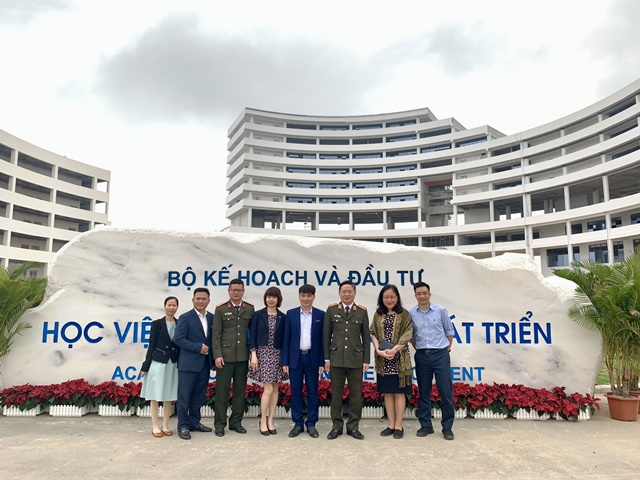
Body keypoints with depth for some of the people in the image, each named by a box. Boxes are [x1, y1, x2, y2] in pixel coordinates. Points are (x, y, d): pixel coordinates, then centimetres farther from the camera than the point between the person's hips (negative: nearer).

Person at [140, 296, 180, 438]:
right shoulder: (157, 324, -3)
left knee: (169, 395, 9)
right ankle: (155, 426, 13)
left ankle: (165, 426, 19)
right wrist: (145, 366, -5)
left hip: (173, 363, 3)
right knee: (155, 395, 3)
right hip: (158, 362, -3)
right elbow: (151, 345, -3)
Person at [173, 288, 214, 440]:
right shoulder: (185, 317, -7)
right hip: (188, 363, -5)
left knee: (199, 396, 14)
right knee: (184, 396, 3)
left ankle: (194, 423, 26)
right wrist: (198, 347, -17)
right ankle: (183, 426, 14)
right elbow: (178, 339, -15)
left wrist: (213, 356, -1)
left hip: (205, 364, 5)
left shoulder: (212, 318, 8)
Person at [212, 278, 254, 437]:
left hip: (243, 356, 3)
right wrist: (217, 355, -9)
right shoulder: (221, 309, 0)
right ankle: (220, 423, 15)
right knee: (222, 390, 3)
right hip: (226, 356, -2)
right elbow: (216, 334, -2)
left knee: (240, 390, 9)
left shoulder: (250, 308, 5)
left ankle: (236, 422, 21)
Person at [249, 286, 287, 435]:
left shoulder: (282, 317, 6)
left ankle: (270, 420, 17)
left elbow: (284, 339, 5)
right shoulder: (257, 315, 1)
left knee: (275, 388, 5)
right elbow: (252, 336, -1)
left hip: (277, 354, 3)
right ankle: (263, 421, 6)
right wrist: (253, 354, -9)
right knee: (268, 389, -8)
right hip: (263, 353, -3)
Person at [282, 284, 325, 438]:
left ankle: (311, 424, 17)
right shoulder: (291, 314, 3)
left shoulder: (321, 315, 1)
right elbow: (286, 339, 3)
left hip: (312, 358, 0)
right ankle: (298, 424, 17)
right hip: (295, 357, 1)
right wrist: (285, 361, -2)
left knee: (312, 392, 6)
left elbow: (323, 340, 1)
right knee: (296, 391, 6)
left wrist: (322, 362, -4)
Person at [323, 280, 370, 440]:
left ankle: (353, 427, 19)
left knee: (356, 395, 5)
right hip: (336, 358, 0)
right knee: (336, 394, 7)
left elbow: (366, 337, 6)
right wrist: (326, 358, 0)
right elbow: (326, 335, 4)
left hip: (356, 359, 0)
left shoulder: (362, 311, 4)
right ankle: (336, 426, 20)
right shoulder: (331, 310, 3)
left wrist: (366, 360, 2)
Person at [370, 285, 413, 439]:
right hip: (383, 360, 3)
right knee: (388, 392, 9)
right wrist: (378, 350, -12)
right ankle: (391, 425, 18)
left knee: (399, 392, 2)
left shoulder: (404, 314, 0)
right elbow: (373, 334, 4)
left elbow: (406, 336, -7)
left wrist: (393, 350, -18)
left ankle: (398, 425, 12)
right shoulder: (378, 315, 9)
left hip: (399, 359, -3)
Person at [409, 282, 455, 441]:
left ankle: (447, 427, 11)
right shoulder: (411, 314, 0)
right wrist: (418, 349, 8)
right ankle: (426, 425, 19)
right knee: (424, 392, 8)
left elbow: (449, 331, 7)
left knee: (446, 391, -1)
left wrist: (448, 349, 5)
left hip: (440, 354, -1)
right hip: (422, 356, 2)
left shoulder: (440, 310, -3)